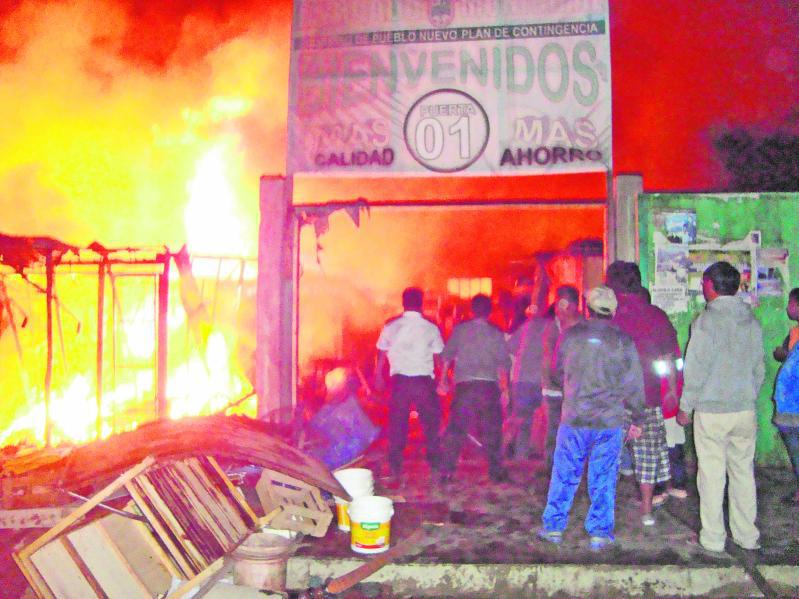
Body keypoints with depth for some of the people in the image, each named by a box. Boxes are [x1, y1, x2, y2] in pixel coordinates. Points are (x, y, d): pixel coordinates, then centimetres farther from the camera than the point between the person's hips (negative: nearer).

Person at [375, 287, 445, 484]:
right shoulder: (431, 328, -2)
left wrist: (379, 376, 24)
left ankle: (395, 470, 10)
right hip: (424, 380, -1)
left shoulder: (391, 327, 2)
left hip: (399, 380, 1)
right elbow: (439, 356, 3)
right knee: (431, 423, 13)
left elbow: (381, 354, 11)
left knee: (397, 424, 8)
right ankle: (435, 464, 16)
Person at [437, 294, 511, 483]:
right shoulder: (496, 334, 4)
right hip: (489, 385, 0)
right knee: (492, 430, 11)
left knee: (455, 428, 4)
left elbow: (446, 356, 0)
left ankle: (447, 471, 2)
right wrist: (504, 387, 12)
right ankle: (496, 471, 16)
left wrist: (443, 380, 8)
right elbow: (504, 363, 3)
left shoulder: (460, 330, 3)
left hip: (464, 385, 0)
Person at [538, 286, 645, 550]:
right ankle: (599, 533, 14)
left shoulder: (570, 335, -2)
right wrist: (637, 419, 10)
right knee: (603, 479, 8)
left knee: (564, 475, 11)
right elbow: (634, 385, 0)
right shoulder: (623, 341, -4)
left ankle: (553, 527, 18)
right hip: (610, 421, 0)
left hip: (573, 418, 1)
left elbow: (558, 372, 11)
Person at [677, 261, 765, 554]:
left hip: (711, 411, -5)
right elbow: (759, 369, 12)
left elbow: (696, 368, -12)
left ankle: (713, 538, 10)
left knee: (712, 475, 2)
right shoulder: (752, 321, 6)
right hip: (745, 410, 6)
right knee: (743, 473, 13)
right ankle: (747, 535, 21)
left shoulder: (707, 320, -12)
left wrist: (686, 406, -3)